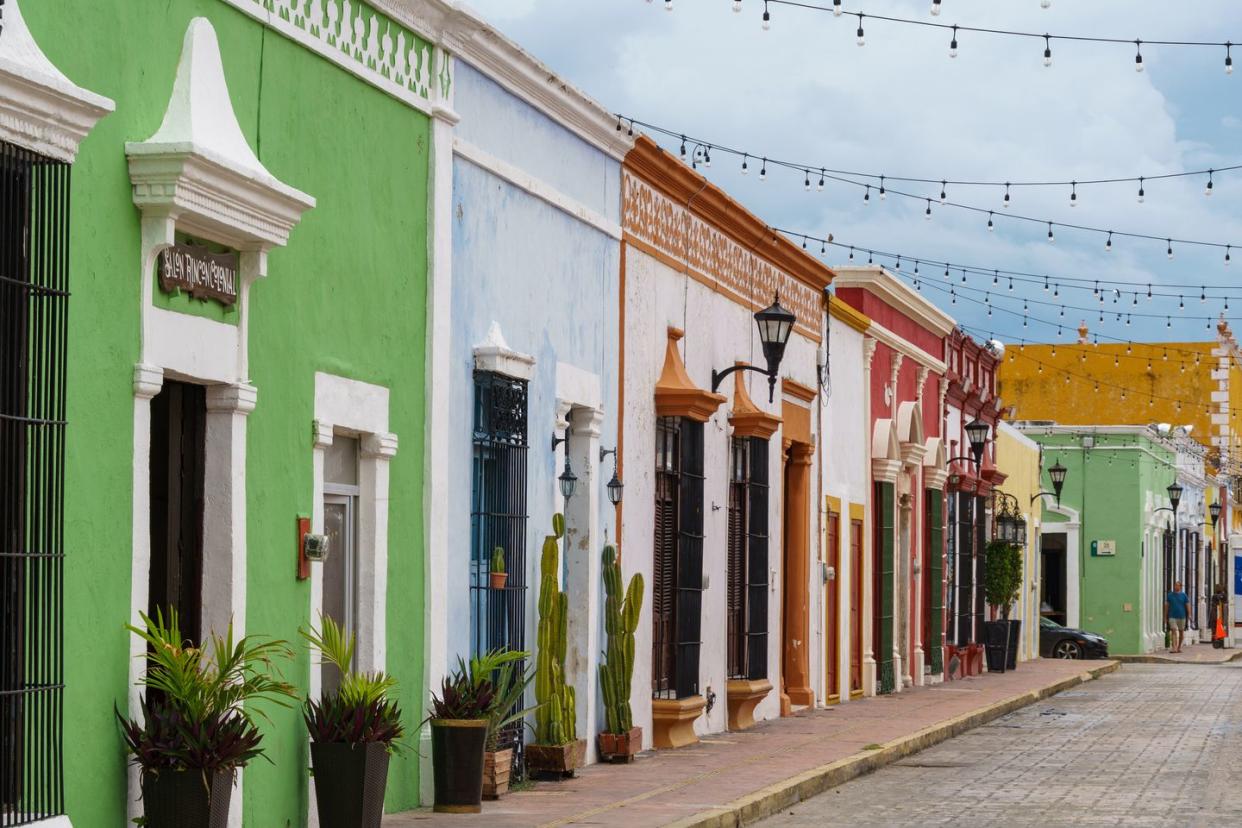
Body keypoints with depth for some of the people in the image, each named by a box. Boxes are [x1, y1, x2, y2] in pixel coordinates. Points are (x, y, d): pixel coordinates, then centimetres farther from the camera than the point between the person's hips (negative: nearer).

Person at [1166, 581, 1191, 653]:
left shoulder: (1183, 595, 3)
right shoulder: (1170, 595, 5)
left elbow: (1187, 606, 3)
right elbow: (1166, 606, 9)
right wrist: (1165, 617, 7)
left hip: (1181, 617, 1)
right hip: (1172, 617, -1)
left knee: (1181, 632, 11)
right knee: (1174, 632, -13)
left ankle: (1179, 647, 26)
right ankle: (1174, 648, -20)